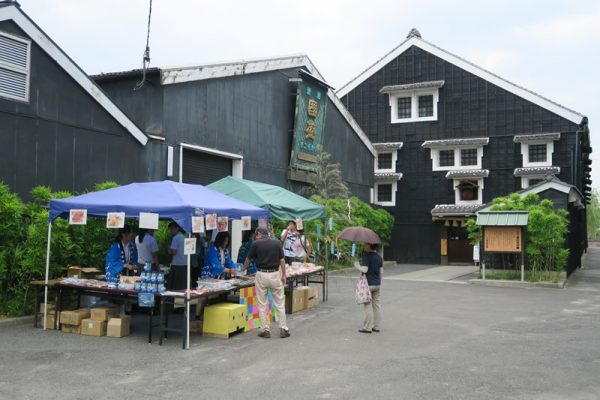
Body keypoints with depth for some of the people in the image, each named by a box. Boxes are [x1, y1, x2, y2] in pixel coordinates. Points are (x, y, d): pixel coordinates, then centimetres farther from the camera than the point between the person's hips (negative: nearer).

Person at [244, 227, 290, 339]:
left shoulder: (256, 244, -1)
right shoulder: (276, 243, 4)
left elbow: (248, 260, 10)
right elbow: (282, 260, 1)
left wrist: (243, 270, 27)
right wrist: (283, 275, 8)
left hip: (261, 275, -2)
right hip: (275, 274, 2)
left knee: (262, 304, 7)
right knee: (280, 303, 9)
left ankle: (265, 330, 8)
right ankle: (283, 329, 9)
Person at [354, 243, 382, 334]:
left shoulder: (367, 257, -15)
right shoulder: (379, 257, 7)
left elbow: (364, 269, -22)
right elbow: (380, 271, 11)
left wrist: (357, 265, -6)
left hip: (368, 284, -7)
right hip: (377, 284, 7)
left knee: (368, 306, -1)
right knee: (376, 305, 11)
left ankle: (367, 328, 2)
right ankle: (376, 326, 17)